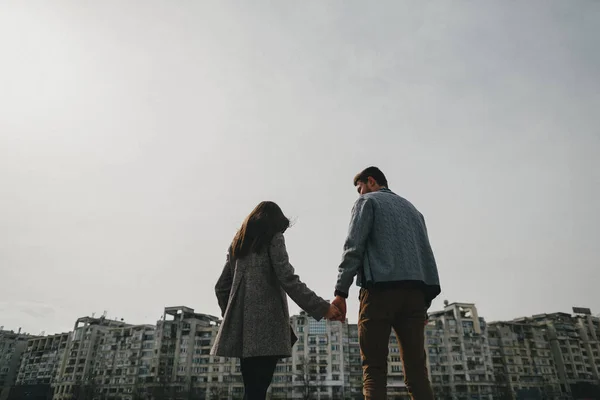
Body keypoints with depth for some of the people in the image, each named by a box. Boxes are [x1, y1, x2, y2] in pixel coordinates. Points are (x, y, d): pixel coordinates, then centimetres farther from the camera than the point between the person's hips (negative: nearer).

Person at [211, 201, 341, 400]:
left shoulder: (237, 243, 20)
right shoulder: (273, 238, 1)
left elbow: (221, 287, 18)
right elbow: (288, 279, -11)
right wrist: (322, 308, -10)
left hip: (242, 326, 7)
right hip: (266, 322, -6)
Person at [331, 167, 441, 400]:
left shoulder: (368, 202, 10)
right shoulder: (412, 208, 28)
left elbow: (354, 246, -5)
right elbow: (426, 253, 21)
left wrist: (341, 291, -11)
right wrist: (425, 300, 18)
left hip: (381, 289, -5)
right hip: (415, 291, 5)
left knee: (374, 368, -3)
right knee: (416, 369, 4)